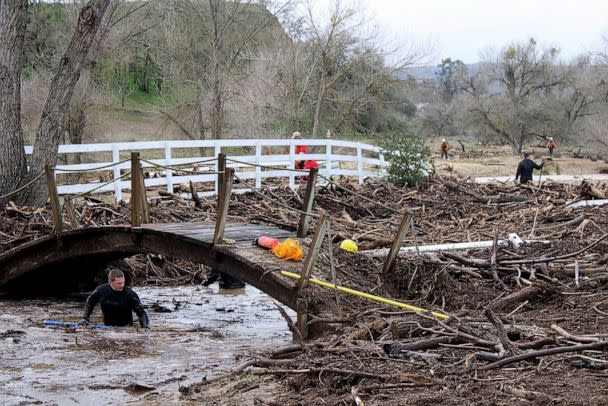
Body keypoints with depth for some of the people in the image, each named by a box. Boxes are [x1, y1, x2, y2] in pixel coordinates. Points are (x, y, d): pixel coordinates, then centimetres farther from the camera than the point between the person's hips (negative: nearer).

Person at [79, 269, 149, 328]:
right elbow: (90, 302, 12)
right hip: (107, 326, 2)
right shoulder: (101, 290, -9)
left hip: (126, 327, -2)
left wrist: (145, 326, -25)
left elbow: (141, 311, -13)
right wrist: (85, 318, 10)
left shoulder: (130, 294, -18)